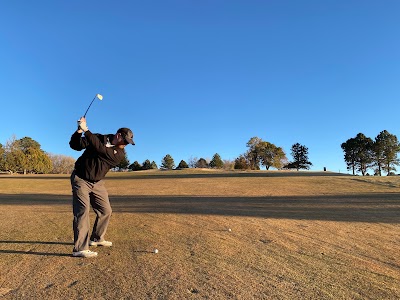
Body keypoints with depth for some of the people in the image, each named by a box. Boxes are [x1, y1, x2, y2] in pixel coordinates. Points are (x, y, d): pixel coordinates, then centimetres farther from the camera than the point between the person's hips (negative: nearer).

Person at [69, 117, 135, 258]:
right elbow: (75, 145, -9)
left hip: (97, 183, 4)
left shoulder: (120, 154, -9)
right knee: (82, 211, -13)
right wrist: (79, 130, -26)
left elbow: (101, 149, -24)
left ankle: (96, 239, 27)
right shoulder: (98, 138, -7)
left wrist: (86, 130, -27)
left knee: (105, 211, 7)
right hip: (81, 179, -4)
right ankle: (80, 248, -11)